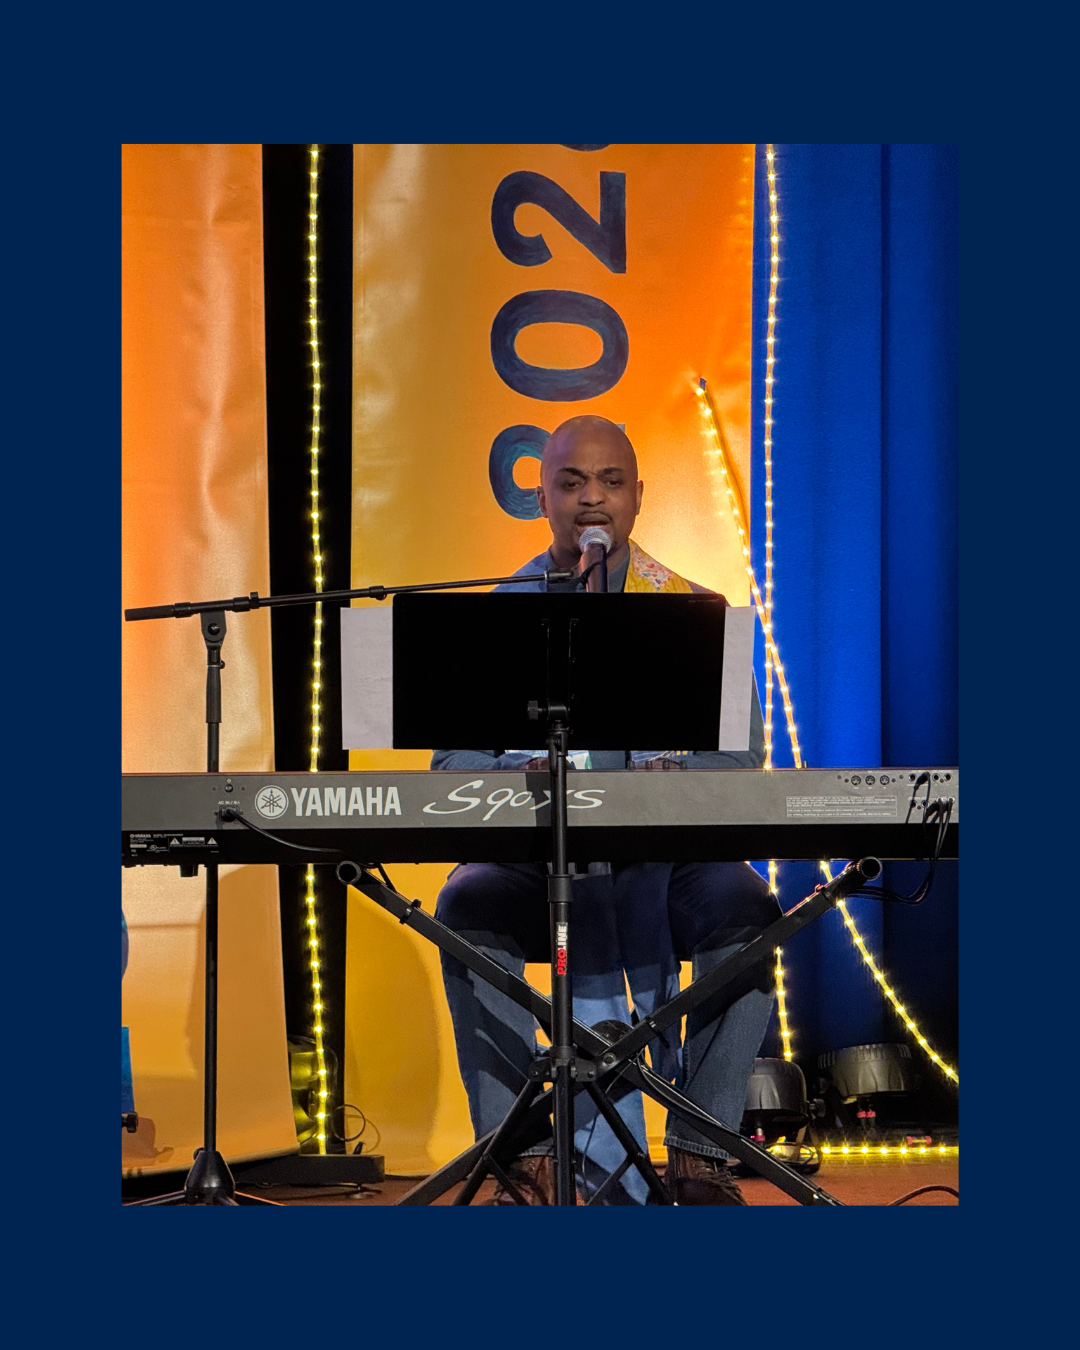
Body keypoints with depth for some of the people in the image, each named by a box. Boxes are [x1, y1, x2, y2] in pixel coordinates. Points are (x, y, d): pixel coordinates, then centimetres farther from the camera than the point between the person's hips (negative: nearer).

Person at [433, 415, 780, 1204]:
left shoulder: (693, 610, 9)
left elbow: (738, 754, 1)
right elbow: (453, 758, 3)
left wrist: (669, 779, -21)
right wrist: (518, 776, -20)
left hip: (668, 851, 0)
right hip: (535, 853, 0)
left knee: (746, 914, -31)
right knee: (469, 909, -31)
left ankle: (701, 1153, -18)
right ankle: (523, 1161, -24)